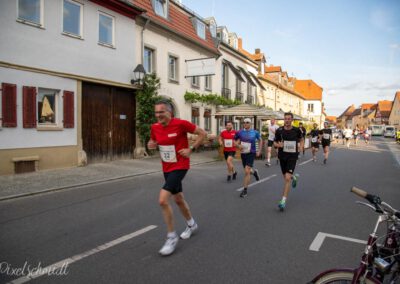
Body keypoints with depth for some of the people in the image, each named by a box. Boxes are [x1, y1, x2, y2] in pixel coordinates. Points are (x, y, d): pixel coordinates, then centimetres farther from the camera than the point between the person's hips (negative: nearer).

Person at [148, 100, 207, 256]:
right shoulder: (155, 127, 0)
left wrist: (191, 149, -15)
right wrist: (151, 145, -5)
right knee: (178, 199, 21)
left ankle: (172, 237, 0)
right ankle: (191, 224, 47)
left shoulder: (181, 123, -18)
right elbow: (153, 142, 18)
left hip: (180, 166, -7)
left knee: (163, 200, -19)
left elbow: (202, 133, -9)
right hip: (166, 168, 7)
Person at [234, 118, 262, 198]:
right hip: (243, 154, 3)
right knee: (247, 171, 16)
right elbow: (235, 141, 8)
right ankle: (254, 171, 53)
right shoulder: (240, 132, -2)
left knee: (247, 171, -14)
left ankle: (245, 190, -2)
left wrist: (259, 151, 7)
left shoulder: (255, 132, -4)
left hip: (251, 153, -3)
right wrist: (238, 145, -13)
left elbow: (260, 140, 12)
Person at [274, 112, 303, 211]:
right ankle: (293, 177, 56)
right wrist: (279, 145, -16)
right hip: (282, 156, 3)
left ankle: (283, 201, -8)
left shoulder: (296, 130, -5)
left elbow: (300, 139, 16)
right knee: (286, 177, 18)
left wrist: (299, 145, -2)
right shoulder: (279, 130, -4)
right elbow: (275, 143, 6)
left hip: (292, 156, -3)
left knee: (287, 178, -14)